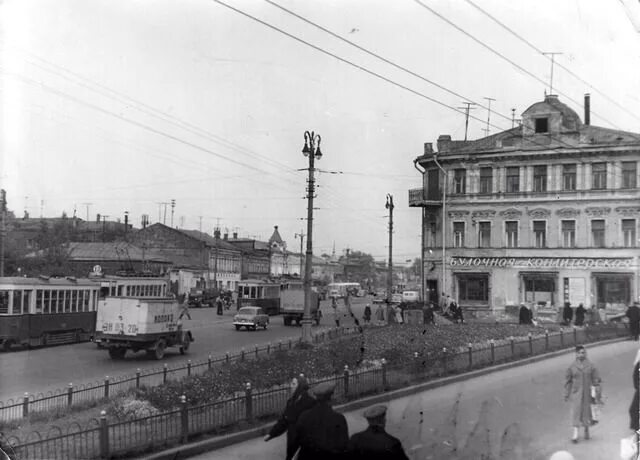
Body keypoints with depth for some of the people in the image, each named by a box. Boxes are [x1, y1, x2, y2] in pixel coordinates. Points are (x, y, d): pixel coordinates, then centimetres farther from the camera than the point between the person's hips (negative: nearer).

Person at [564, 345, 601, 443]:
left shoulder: (591, 366, -2)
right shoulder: (572, 367, -2)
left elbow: (596, 380, 2)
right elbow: (568, 381, 4)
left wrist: (598, 393, -2)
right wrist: (566, 394, 4)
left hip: (587, 393, 1)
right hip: (576, 393, -1)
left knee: (587, 412, 10)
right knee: (576, 412, -7)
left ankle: (586, 430, 31)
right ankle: (575, 434, -7)